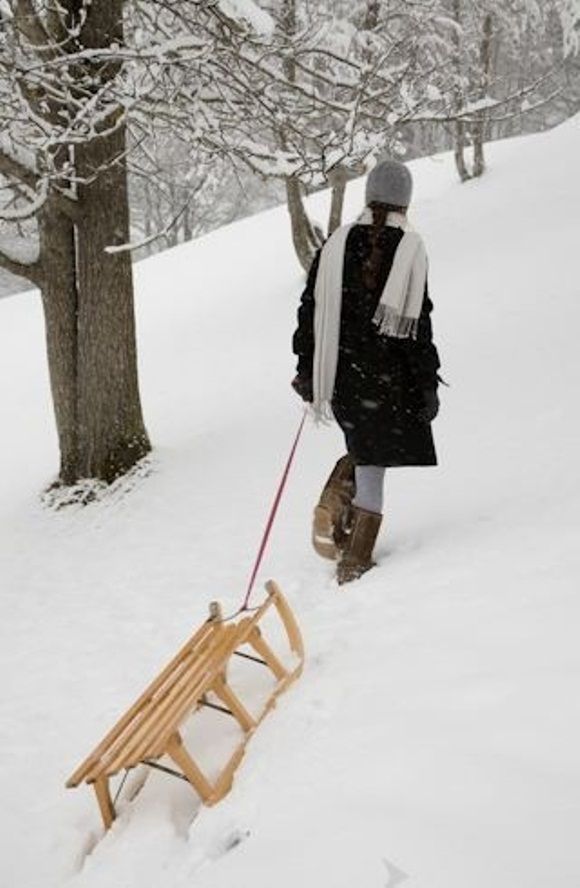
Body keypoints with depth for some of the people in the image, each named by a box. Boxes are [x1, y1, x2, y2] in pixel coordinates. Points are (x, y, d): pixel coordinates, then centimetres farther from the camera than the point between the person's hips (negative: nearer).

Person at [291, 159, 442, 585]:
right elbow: (417, 323, -8)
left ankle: (334, 505, 1)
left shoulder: (337, 243, 5)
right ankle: (355, 562, 7)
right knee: (373, 462, 4)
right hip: (386, 373, -4)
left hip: (338, 373, 4)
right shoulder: (411, 248, -6)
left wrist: (307, 370, 14)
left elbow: (311, 308, 6)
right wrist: (427, 385, -2)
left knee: (365, 446, 25)